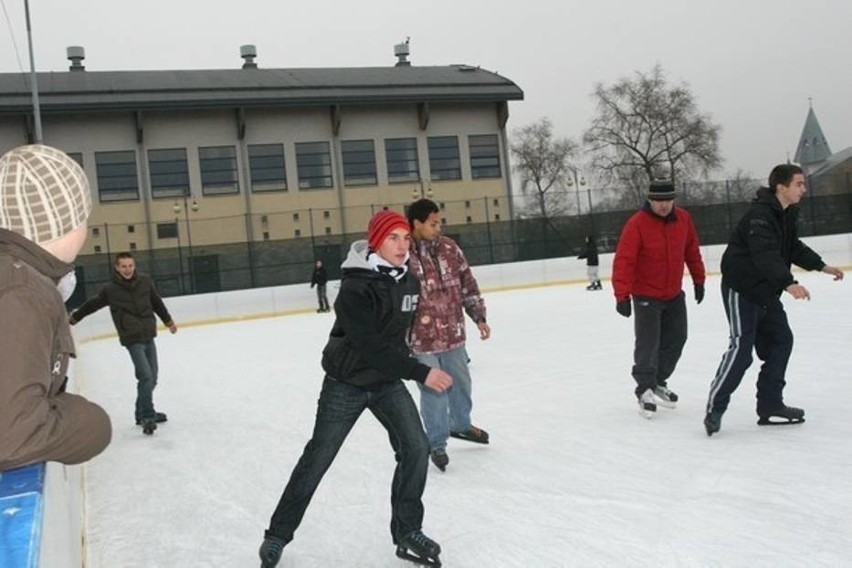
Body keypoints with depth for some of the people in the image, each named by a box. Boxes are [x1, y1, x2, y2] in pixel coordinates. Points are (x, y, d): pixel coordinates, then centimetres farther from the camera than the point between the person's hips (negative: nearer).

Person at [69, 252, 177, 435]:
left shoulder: (145, 281, -1)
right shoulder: (110, 289, -9)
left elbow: (157, 302, 14)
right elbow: (92, 304, 6)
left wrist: (168, 321, 24)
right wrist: (73, 318, 16)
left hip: (149, 336, 5)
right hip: (132, 339, -5)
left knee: (152, 376, 11)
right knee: (146, 376, -14)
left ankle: (144, 413, 26)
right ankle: (147, 417, -4)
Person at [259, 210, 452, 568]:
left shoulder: (409, 282, -2)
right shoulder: (356, 287, -26)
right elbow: (370, 346, -32)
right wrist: (420, 373, -32)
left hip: (388, 382, 5)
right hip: (346, 384, -5)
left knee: (415, 448, -8)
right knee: (317, 460, 5)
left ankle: (407, 532, 9)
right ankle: (278, 535, 24)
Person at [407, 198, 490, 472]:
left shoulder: (448, 247, 1)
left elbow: (467, 284, 10)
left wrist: (479, 317, 9)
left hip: (453, 333, 6)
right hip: (421, 340, -5)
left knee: (461, 383, 21)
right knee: (434, 393, 3)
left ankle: (461, 424, 47)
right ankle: (437, 443, 24)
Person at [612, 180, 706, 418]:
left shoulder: (683, 219, -3)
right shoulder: (636, 224, -20)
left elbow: (691, 250, 11)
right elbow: (623, 261, -23)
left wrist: (698, 279, 14)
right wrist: (622, 295, -28)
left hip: (674, 294, 6)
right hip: (646, 296, -6)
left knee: (676, 339, 13)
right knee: (648, 344, -6)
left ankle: (658, 382, 30)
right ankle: (645, 389, 10)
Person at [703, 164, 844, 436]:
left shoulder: (788, 214, 8)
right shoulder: (760, 215, -23)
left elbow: (793, 247, 23)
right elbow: (766, 256, -36)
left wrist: (821, 266, 23)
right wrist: (789, 283, -47)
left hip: (766, 291, 10)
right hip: (741, 289, -10)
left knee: (781, 341, 11)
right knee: (742, 347, -15)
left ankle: (770, 406, 19)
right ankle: (714, 408, -9)